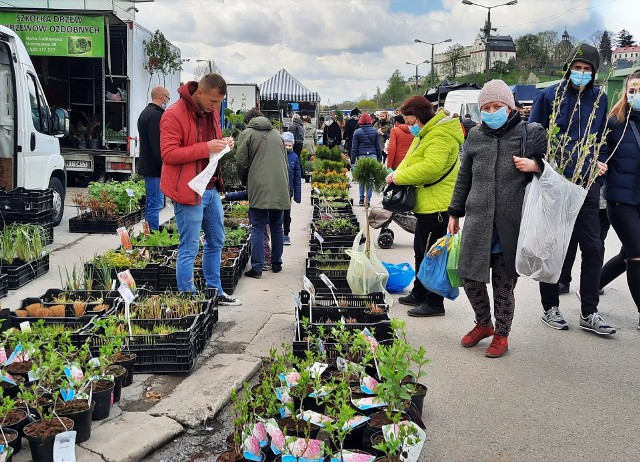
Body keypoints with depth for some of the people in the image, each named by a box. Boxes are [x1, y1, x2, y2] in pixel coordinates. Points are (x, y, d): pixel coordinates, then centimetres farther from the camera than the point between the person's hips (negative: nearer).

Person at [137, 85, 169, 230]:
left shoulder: (145, 113, 19)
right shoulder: (156, 115, -15)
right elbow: (157, 146, -22)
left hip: (146, 166, 11)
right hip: (154, 168, -11)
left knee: (151, 203, 17)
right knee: (155, 205, -8)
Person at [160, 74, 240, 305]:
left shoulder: (212, 111, 10)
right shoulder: (174, 115, -16)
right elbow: (168, 154, -20)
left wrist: (223, 143, 2)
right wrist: (206, 147, -24)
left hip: (212, 188, 9)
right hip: (188, 190, -9)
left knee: (216, 242, 18)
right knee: (189, 249, -2)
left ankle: (215, 292, 33)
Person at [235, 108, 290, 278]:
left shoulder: (247, 133, 2)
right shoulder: (276, 133, 19)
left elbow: (241, 162, -2)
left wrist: (246, 182, 14)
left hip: (259, 188, -4)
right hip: (280, 188, 5)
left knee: (258, 228, -2)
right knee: (277, 227, 13)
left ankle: (257, 268, -4)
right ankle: (276, 263, 21)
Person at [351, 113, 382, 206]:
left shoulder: (357, 132, 2)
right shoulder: (375, 131, 6)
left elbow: (354, 148, 3)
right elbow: (378, 146, 10)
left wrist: (352, 160, 7)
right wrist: (380, 158, 17)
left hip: (361, 156, -1)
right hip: (372, 156, 1)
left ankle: (362, 199, 7)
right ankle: (368, 199, 4)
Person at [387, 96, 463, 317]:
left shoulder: (440, 137, -20)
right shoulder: (426, 134, 15)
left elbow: (430, 166, -32)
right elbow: (411, 160, 18)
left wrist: (400, 177, -22)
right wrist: (397, 174, -2)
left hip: (436, 205, -11)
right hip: (427, 203, 11)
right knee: (421, 250, 21)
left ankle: (434, 303, 7)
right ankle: (419, 294, 35)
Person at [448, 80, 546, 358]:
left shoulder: (532, 133, 0)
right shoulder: (475, 137, 10)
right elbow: (463, 178, 18)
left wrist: (536, 165, -13)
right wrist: (454, 213, 19)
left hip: (512, 223, -3)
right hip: (478, 221, 3)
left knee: (504, 282, 5)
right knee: (470, 275, 3)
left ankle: (501, 334, 26)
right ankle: (483, 324, 29)